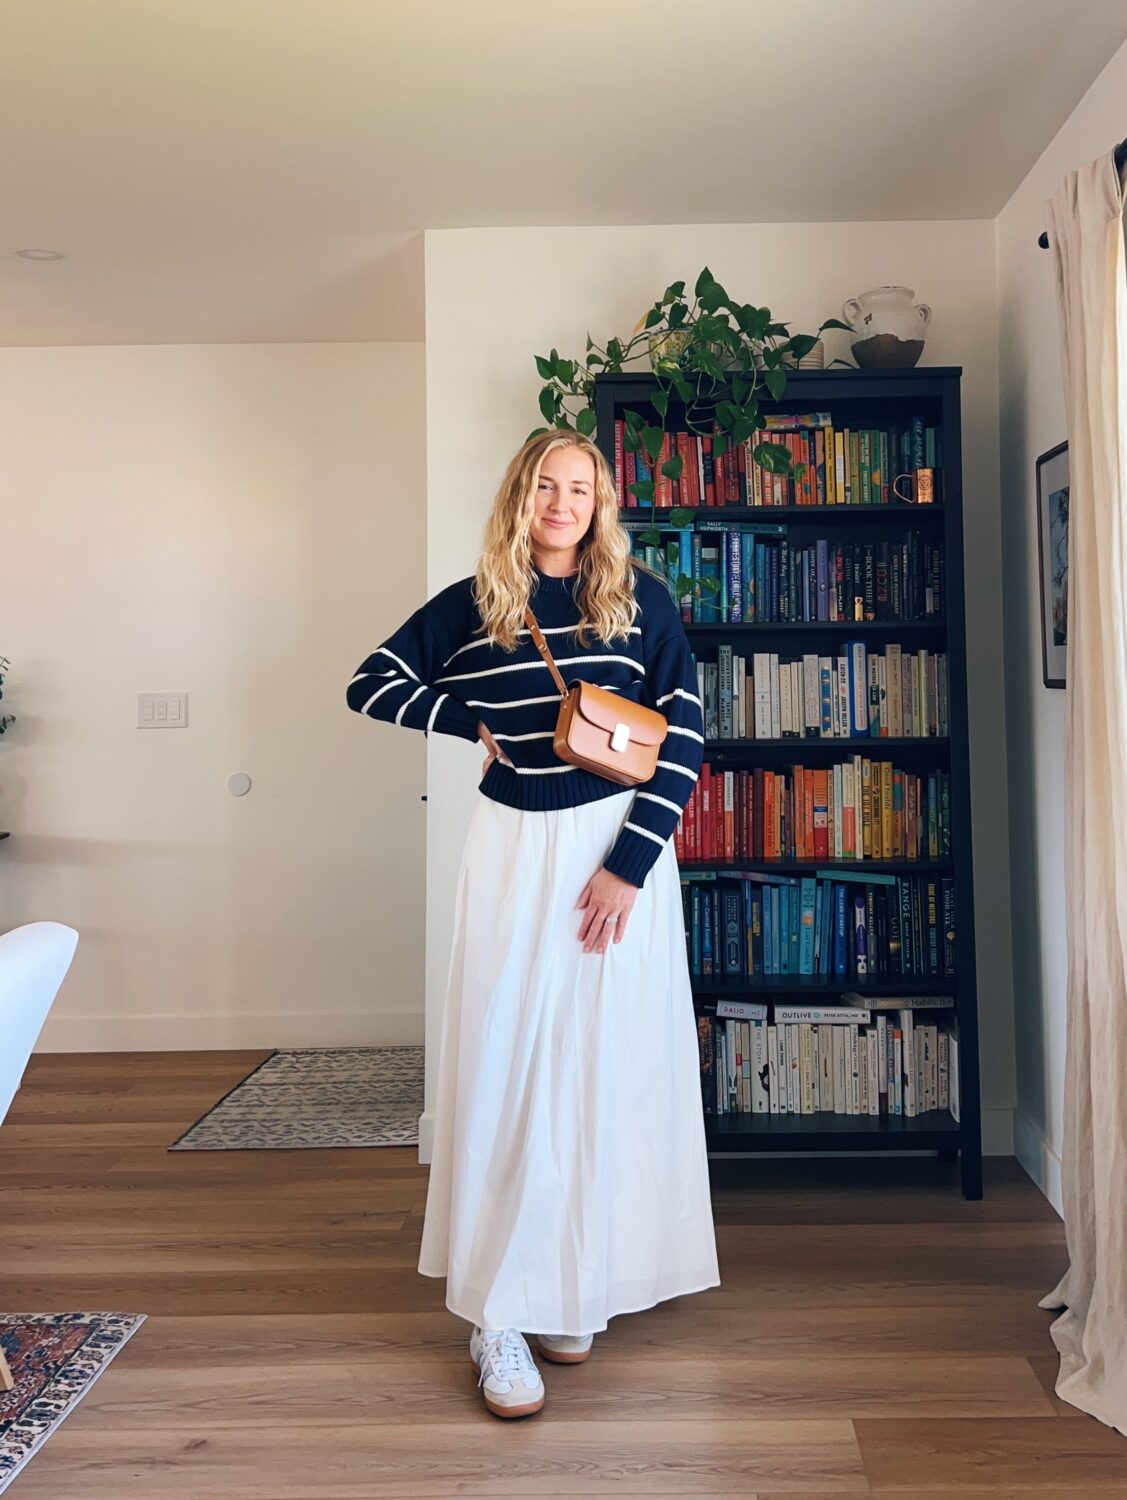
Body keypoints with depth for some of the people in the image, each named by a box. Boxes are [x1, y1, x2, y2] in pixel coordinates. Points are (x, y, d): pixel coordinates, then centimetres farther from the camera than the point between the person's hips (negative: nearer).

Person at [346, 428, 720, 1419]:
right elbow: (370, 685, 11)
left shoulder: (642, 600, 1)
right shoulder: (471, 605, 4)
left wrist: (630, 862, -11)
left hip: (621, 846, 0)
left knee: (611, 1062, 5)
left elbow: (686, 734, -3)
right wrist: (477, 721, -1)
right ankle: (500, 1312, 10)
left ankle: (577, 1288, 24)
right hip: (516, 847, 0)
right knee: (509, 1066, 0)